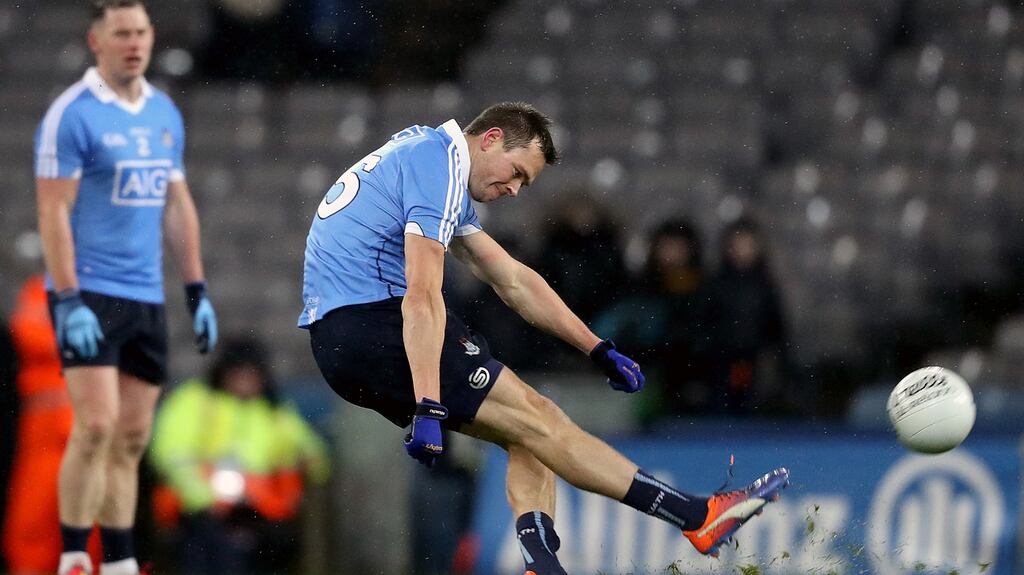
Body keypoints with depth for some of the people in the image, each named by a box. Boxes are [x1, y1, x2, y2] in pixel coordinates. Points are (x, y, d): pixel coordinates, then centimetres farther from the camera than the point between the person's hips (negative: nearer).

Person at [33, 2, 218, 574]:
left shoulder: (165, 114, 12)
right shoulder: (72, 114, -8)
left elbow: (179, 205, 19)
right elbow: (53, 211, -12)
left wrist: (198, 291, 14)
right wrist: (68, 301, -18)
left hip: (146, 297, 6)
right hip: (89, 293, -6)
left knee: (132, 438, 7)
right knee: (97, 425, -15)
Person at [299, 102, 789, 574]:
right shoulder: (439, 161, -10)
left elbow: (513, 281, 26)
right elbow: (422, 296, -20)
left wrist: (599, 350, 24)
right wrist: (428, 410, -26)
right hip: (371, 320, -10)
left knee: (527, 437, 7)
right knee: (536, 421, -12)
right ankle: (699, 516, -15)